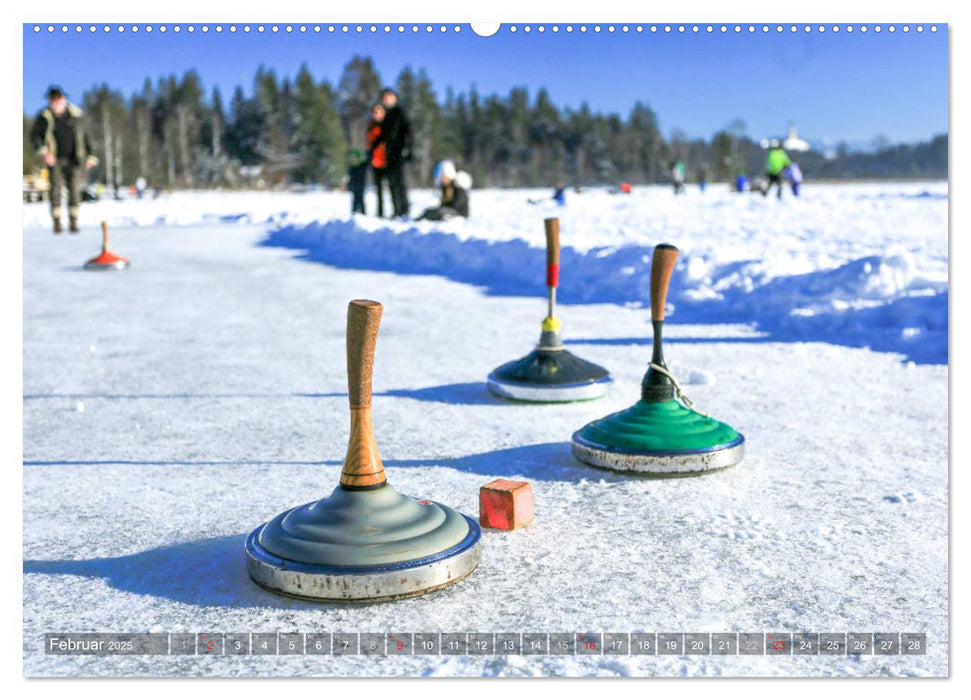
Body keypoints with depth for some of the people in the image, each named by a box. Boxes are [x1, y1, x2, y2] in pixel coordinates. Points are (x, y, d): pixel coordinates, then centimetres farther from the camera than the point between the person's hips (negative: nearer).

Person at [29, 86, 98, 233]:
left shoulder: (76, 114, 2)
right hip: (54, 160, -1)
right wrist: (43, 152, -20)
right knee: (55, 188, -8)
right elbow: (34, 136, -3)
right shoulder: (44, 117, -4)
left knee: (74, 188, -4)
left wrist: (90, 156, 11)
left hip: (73, 159, 1)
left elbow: (83, 136, 12)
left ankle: (74, 221, 5)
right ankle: (57, 222, -2)